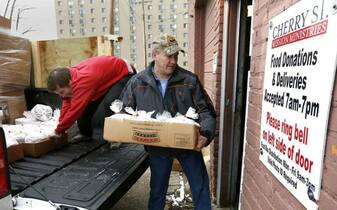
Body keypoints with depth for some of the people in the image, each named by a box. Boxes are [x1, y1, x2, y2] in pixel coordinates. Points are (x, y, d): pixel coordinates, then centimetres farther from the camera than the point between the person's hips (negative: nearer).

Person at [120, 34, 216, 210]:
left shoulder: (190, 80, -9)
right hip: (157, 146, 1)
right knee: (157, 189, 19)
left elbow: (205, 111, -5)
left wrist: (205, 134, -21)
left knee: (201, 187, 14)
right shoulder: (137, 82, -7)